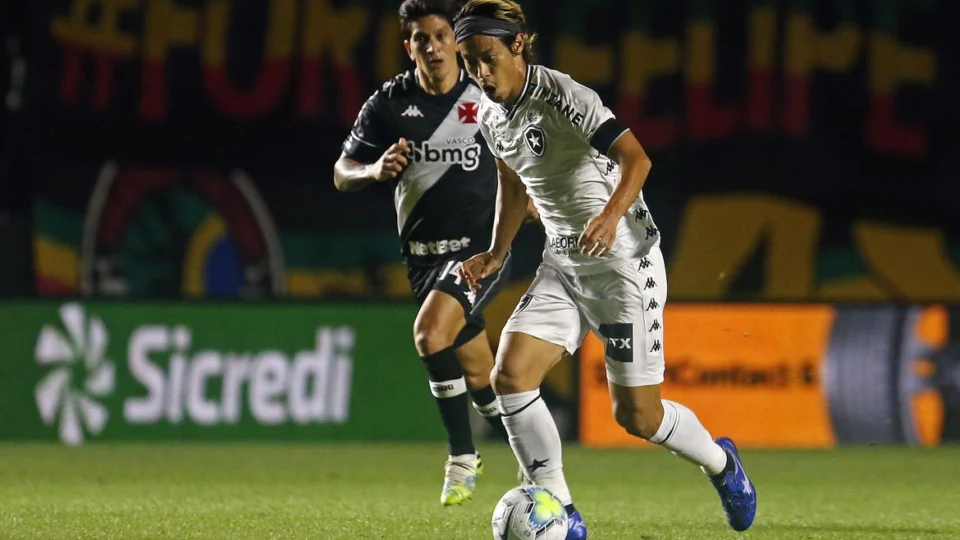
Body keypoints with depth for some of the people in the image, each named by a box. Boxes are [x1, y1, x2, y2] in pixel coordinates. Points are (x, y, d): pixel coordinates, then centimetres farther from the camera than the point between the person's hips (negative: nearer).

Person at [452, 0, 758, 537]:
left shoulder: (559, 96, -19)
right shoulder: (492, 116, 6)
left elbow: (636, 158, -28)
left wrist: (611, 214, -45)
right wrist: (497, 253, 16)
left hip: (624, 260, -7)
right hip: (563, 265, 7)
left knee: (636, 414, -2)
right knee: (510, 375, -13)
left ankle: (722, 463, 30)